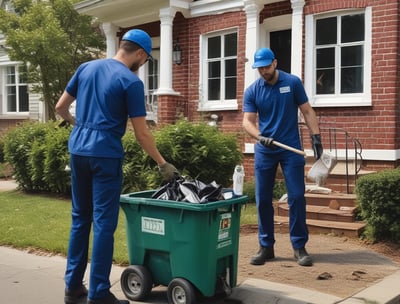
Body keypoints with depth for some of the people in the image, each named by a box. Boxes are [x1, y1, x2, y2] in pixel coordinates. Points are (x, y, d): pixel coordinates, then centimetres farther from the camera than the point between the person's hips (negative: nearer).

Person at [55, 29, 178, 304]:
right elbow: (141, 133, -8)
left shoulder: (86, 68, 10)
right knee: (104, 223, 0)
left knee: (80, 218, 14)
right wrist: (163, 164, 1)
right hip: (105, 154, -6)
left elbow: (60, 107, 16)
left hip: (77, 150, 6)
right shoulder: (131, 81, -7)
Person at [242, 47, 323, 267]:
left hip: (291, 149, -1)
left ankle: (299, 247, 8)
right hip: (264, 151, 2)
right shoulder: (251, 91, 0)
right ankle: (266, 246, 16)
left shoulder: (293, 83, -1)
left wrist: (316, 136, -6)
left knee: (296, 197, -3)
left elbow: (307, 111, 3)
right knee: (263, 199, 4)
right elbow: (247, 121, -5)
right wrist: (259, 136, -25)